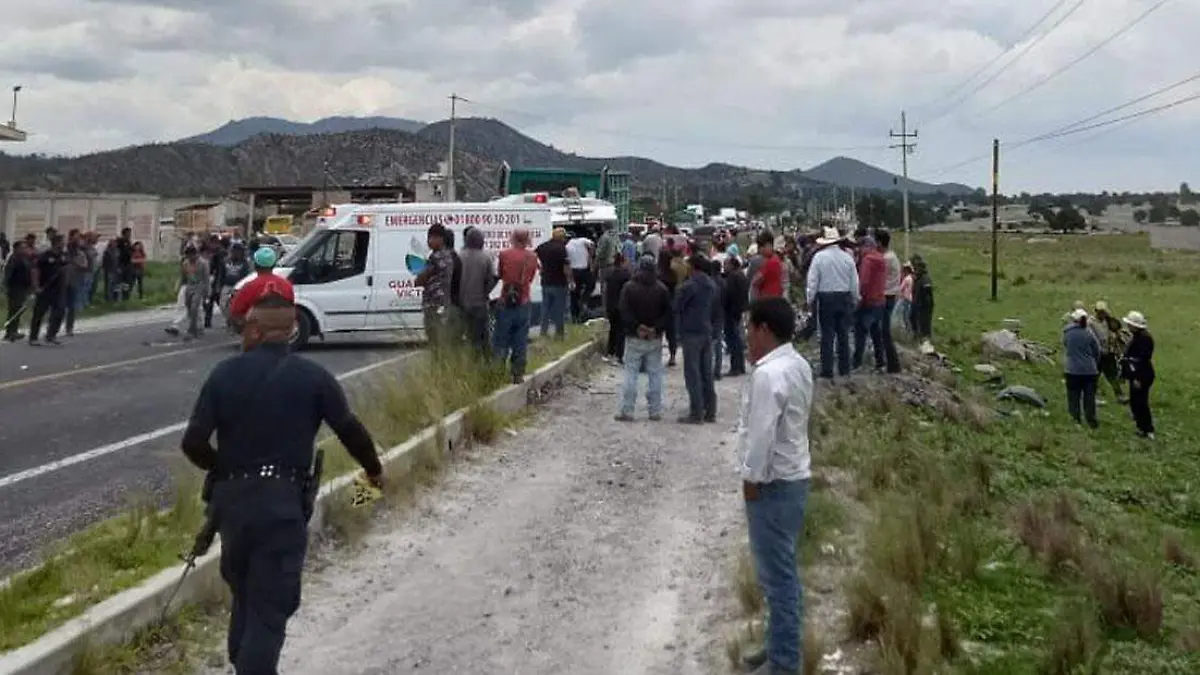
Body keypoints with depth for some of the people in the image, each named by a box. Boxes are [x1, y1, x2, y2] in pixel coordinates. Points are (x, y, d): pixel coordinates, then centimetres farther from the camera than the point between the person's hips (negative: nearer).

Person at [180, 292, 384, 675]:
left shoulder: (225, 373, 0)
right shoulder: (313, 377, -4)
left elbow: (193, 442, -5)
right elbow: (350, 430, -5)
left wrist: (221, 468, 15)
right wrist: (374, 469, 13)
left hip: (231, 497, 3)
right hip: (282, 502, -3)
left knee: (244, 595, 23)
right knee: (269, 610, 0)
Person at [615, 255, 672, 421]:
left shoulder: (629, 287, -7)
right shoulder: (662, 288, -1)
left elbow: (623, 312, -13)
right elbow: (669, 314, -5)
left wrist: (636, 327, -10)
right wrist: (657, 329, -8)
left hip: (634, 338, -2)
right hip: (655, 339, 2)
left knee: (630, 373, 2)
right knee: (655, 374, 8)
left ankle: (626, 410, 0)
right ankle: (655, 411, 9)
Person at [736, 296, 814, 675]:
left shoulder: (768, 374, -22)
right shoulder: (797, 365, 9)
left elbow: (762, 434, -23)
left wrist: (751, 479, -13)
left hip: (773, 485, -10)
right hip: (793, 477, 10)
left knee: (777, 574, -2)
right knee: (783, 570, 17)